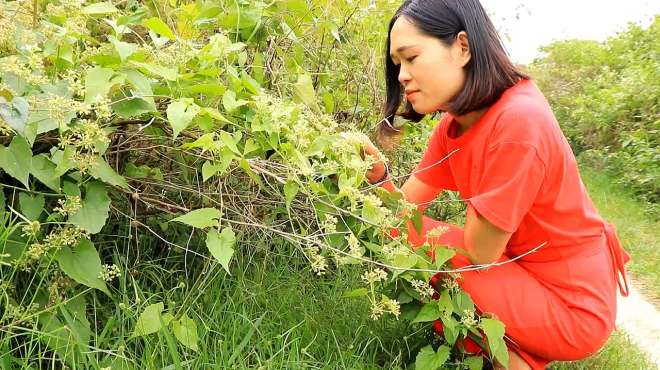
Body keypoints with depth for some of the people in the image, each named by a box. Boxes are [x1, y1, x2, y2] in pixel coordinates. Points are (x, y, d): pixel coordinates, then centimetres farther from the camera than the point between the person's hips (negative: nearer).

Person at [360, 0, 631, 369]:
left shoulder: (518, 121, -29)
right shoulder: (453, 126, -1)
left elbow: (479, 253, -22)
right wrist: (377, 173, -22)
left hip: (570, 305, -8)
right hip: (524, 270, 8)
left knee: (407, 236, -14)